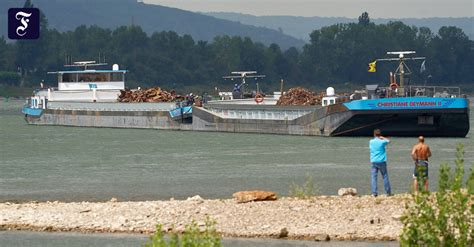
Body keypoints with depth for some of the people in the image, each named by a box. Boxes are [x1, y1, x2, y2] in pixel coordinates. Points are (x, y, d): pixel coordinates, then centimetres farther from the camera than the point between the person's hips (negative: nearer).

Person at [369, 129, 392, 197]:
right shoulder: (382, 142, -5)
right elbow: (388, 141, 14)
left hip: (374, 162, 2)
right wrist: (382, 138, 12)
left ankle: (374, 192, -9)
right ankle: (388, 192, 9)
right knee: (385, 177, 6)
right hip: (382, 161, -2)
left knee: (374, 177, 0)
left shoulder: (371, 142, 2)